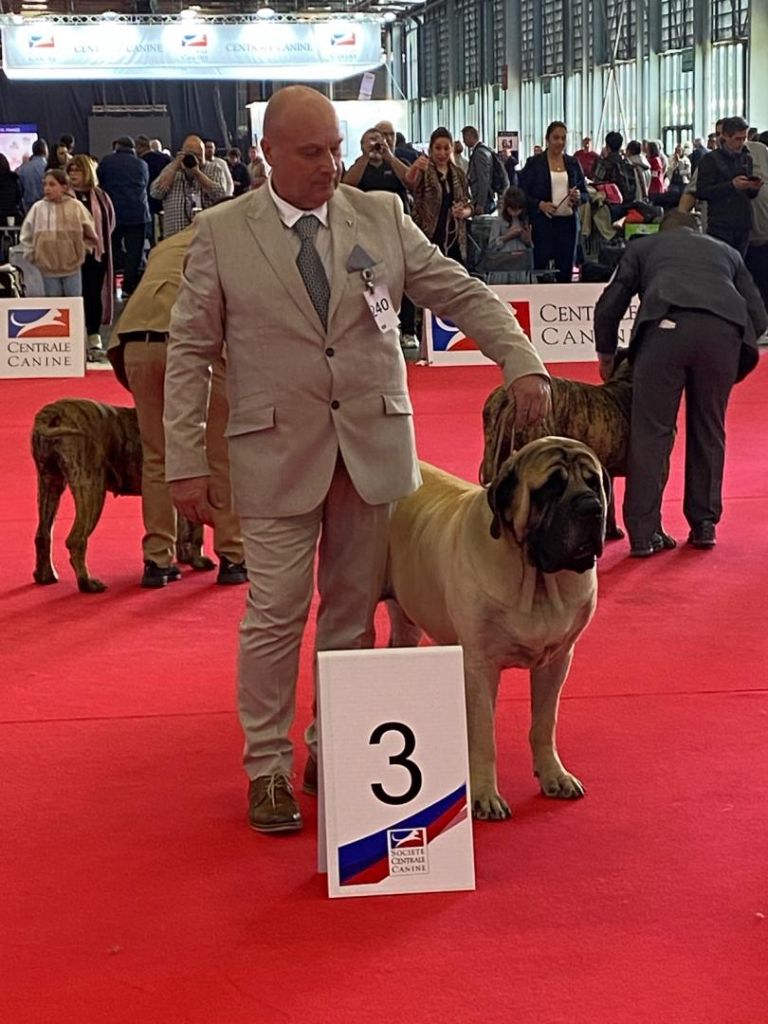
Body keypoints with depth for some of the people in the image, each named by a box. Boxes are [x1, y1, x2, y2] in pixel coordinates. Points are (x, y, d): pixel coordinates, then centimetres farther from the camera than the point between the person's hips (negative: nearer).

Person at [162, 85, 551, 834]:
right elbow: (189, 351, 0)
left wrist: (522, 363, -11)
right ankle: (268, 768, 11)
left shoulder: (381, 217, 5)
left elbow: (463, 294, 5)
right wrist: (184, 462, -6)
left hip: (376, 444, 3)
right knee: (275, 615, -2)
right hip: (277, 452, -2)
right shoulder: (221, 233, -1)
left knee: (354, 610, 10)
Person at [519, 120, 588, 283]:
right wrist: (540, 204, -16)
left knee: (565, 270, 2)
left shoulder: (573, 163, 12)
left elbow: (585, 194, 16)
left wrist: (578, 197, -7)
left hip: (568, 222, 3)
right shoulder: (534, 163, 2)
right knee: (540, 267, -6)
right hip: (543, 222, -3)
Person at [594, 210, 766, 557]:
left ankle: (644, 534, -1)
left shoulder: (643, 246, 32)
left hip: (667, 323, -2)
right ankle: (704, 525, 19)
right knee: (708, 431, 16)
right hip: (724, 329, 2)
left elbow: (609, 306, 24)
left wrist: (606, 357, 38)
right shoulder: (726, 251, 37)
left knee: (650, 432, 2)